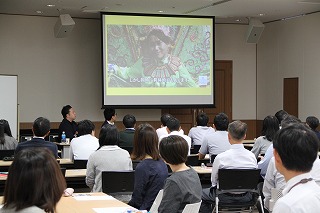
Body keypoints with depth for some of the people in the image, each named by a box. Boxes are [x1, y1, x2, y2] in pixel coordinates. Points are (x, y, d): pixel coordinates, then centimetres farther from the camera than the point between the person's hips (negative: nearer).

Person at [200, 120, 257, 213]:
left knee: (202, 194, 22)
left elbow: (214, 181, -8)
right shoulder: (252, 156, -11)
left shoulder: (220, 157, -21)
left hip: (226, 197, -4)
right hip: (246, 197, 4)